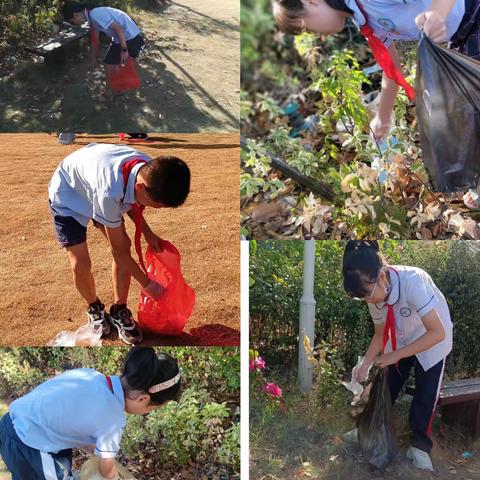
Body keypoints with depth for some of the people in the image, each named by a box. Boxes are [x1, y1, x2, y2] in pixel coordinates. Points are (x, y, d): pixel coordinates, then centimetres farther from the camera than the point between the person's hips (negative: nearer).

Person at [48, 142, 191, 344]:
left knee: (124, 244, -6)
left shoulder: (150, 171, -25)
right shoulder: (110, 191, -44)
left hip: (94, 188, 6)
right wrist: (147, 284, -18)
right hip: (67, 196, -6)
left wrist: (147, 232, -8)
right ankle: (94, 308, 19)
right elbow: (118, 250, -29)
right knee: (80, 263, -13)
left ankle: (119, 311, 12)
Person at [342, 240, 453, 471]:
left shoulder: (413, 281, -40)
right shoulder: (375, 293, -21)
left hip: (432, 339, -4)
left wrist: (396, 355, -36)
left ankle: (419, 445, 18)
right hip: (401, 340, 5)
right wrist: (365, 364, -19)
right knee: (387, 387, 6)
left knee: (425, 394, -1)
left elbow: (438, 333, -39)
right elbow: (380, 334, -6)